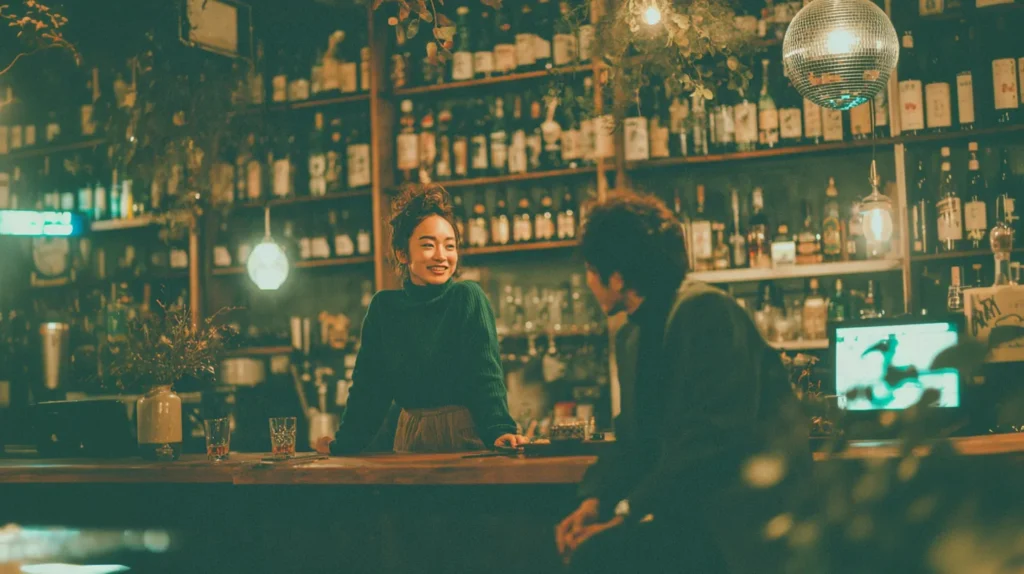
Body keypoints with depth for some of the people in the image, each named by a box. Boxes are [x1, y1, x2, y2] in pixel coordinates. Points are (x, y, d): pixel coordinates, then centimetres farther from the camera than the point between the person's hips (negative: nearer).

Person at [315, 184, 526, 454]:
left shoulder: (468, 297, -6)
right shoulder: (383, 307, 4)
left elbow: (485, 373, -13)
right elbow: (368, 383, 8)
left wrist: (500, 430, -27)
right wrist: (344, 442, 3)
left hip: (467, 435, -3)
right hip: (411, 439, 3)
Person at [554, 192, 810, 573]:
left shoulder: (706, 311, -13)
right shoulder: (632, 337, 14)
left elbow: (712, 439, -22)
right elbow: (634, 441, 14)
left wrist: (626, 514, -22)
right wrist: (594, 500, -4)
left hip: (746, 518, -8)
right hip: (691, 513, 8)